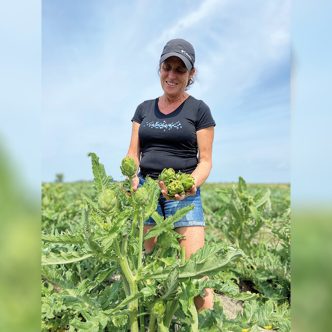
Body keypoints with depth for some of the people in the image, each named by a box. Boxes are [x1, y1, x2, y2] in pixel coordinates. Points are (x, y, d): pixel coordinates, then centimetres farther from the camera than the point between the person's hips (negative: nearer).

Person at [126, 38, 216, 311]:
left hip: (184, 193, -3)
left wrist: (192, 184, -20)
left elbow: (205, 160, 0)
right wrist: (132, 177, -10)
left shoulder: (199, 109, 3)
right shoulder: (144, 108, 14)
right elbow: (133, 152, 11)